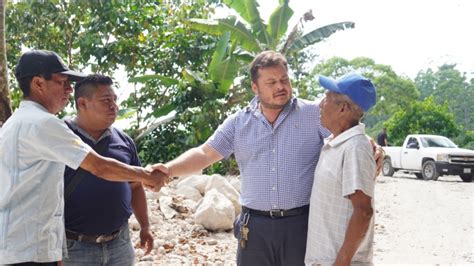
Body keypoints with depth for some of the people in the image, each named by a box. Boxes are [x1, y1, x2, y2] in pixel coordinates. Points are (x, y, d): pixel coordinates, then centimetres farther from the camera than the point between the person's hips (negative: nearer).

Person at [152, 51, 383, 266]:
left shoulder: (315, 114, -1)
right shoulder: (238, 123, 6)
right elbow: (204, 154, 3)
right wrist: (168, 170, -12)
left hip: (302, 223, -2)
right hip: (255, 227, 2)